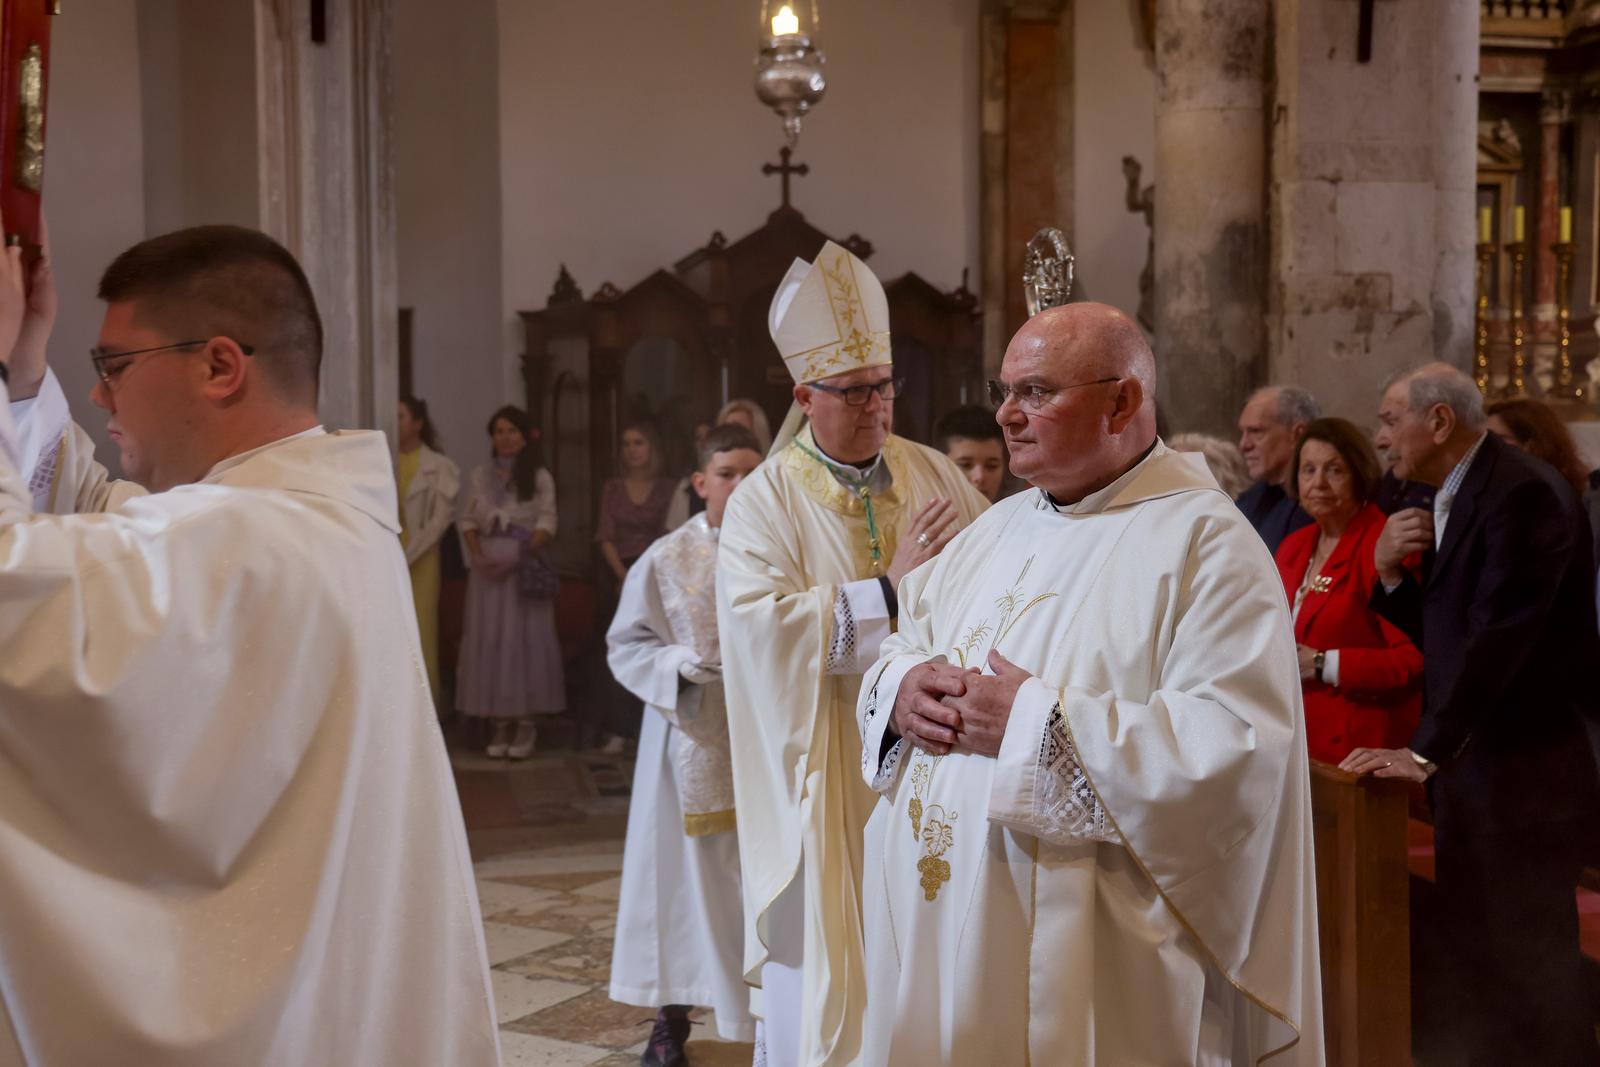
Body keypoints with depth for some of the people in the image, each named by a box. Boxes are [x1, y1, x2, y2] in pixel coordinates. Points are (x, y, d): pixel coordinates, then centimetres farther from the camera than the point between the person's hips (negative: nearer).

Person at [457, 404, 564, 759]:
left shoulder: (539, 477, 1)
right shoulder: (479, 476, 11)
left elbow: (546, 525, -4)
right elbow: (468, 521, 10)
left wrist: (518, 557, -15)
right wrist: (478, 556, -7)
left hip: (525, 566, -3)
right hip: (487, 567, 3)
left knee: (525, 638, -4)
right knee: (488, 639, 1)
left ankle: (526, 722, 1)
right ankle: (500, 722, 6)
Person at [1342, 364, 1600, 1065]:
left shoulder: (1522, 493, -16)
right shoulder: (1451, 501, 12)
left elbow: (1501, 632, -24)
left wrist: (1425, 752, -24)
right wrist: (1391, 572, -2)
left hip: (1524, 771, -9)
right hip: (1471, 769, 9)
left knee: (1525, 968, 0)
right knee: (1471, 952, 15)